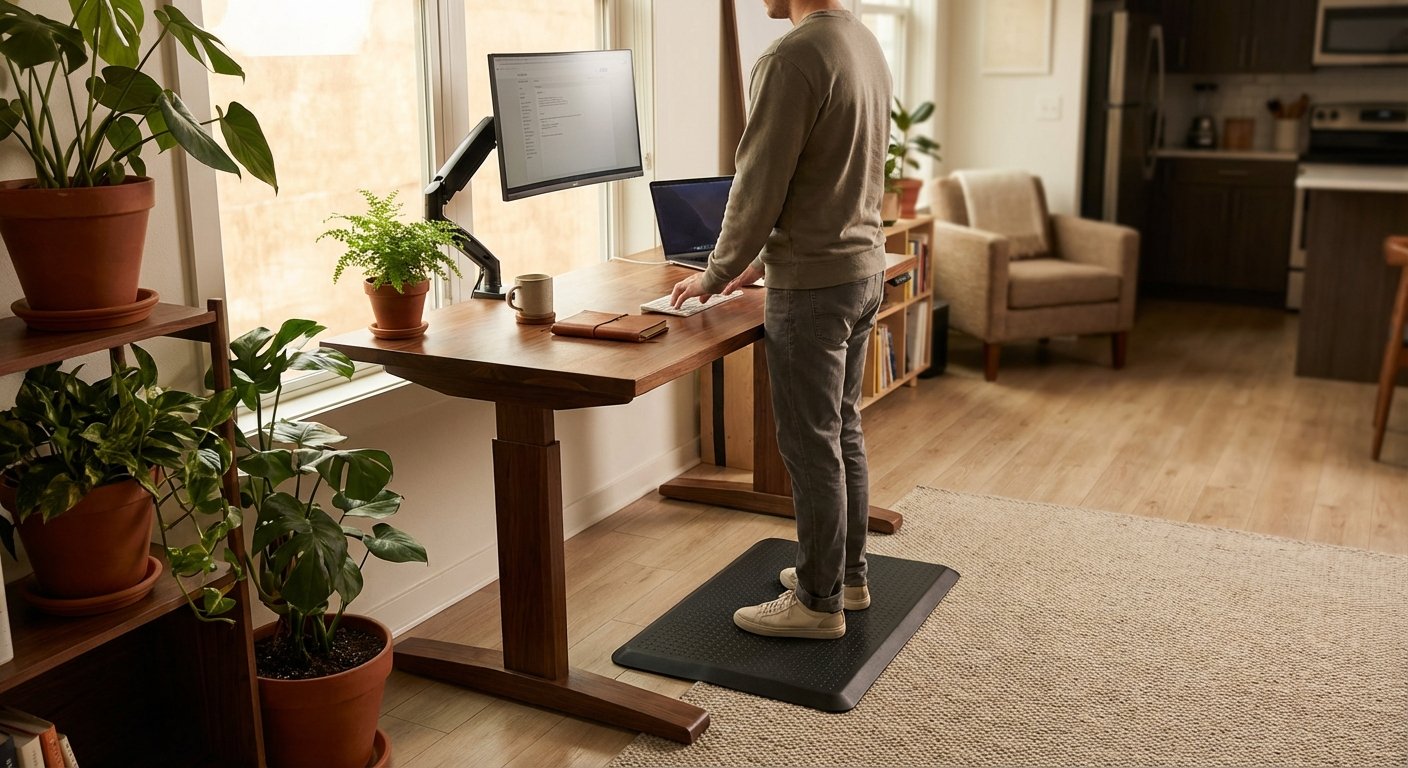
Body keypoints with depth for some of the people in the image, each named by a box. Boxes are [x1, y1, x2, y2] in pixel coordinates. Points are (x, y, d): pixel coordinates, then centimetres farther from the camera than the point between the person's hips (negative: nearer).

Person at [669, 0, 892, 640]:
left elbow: (758, 186, -17)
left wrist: (716, 274, -2)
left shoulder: (792, 57, -20)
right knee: (843, 433, 18)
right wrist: (767, 258, 19)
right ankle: (847, 574, 31)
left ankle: (819, 602, 14)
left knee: (811, 448, 2)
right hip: (864, 268, 9)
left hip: (812, 285, -9)